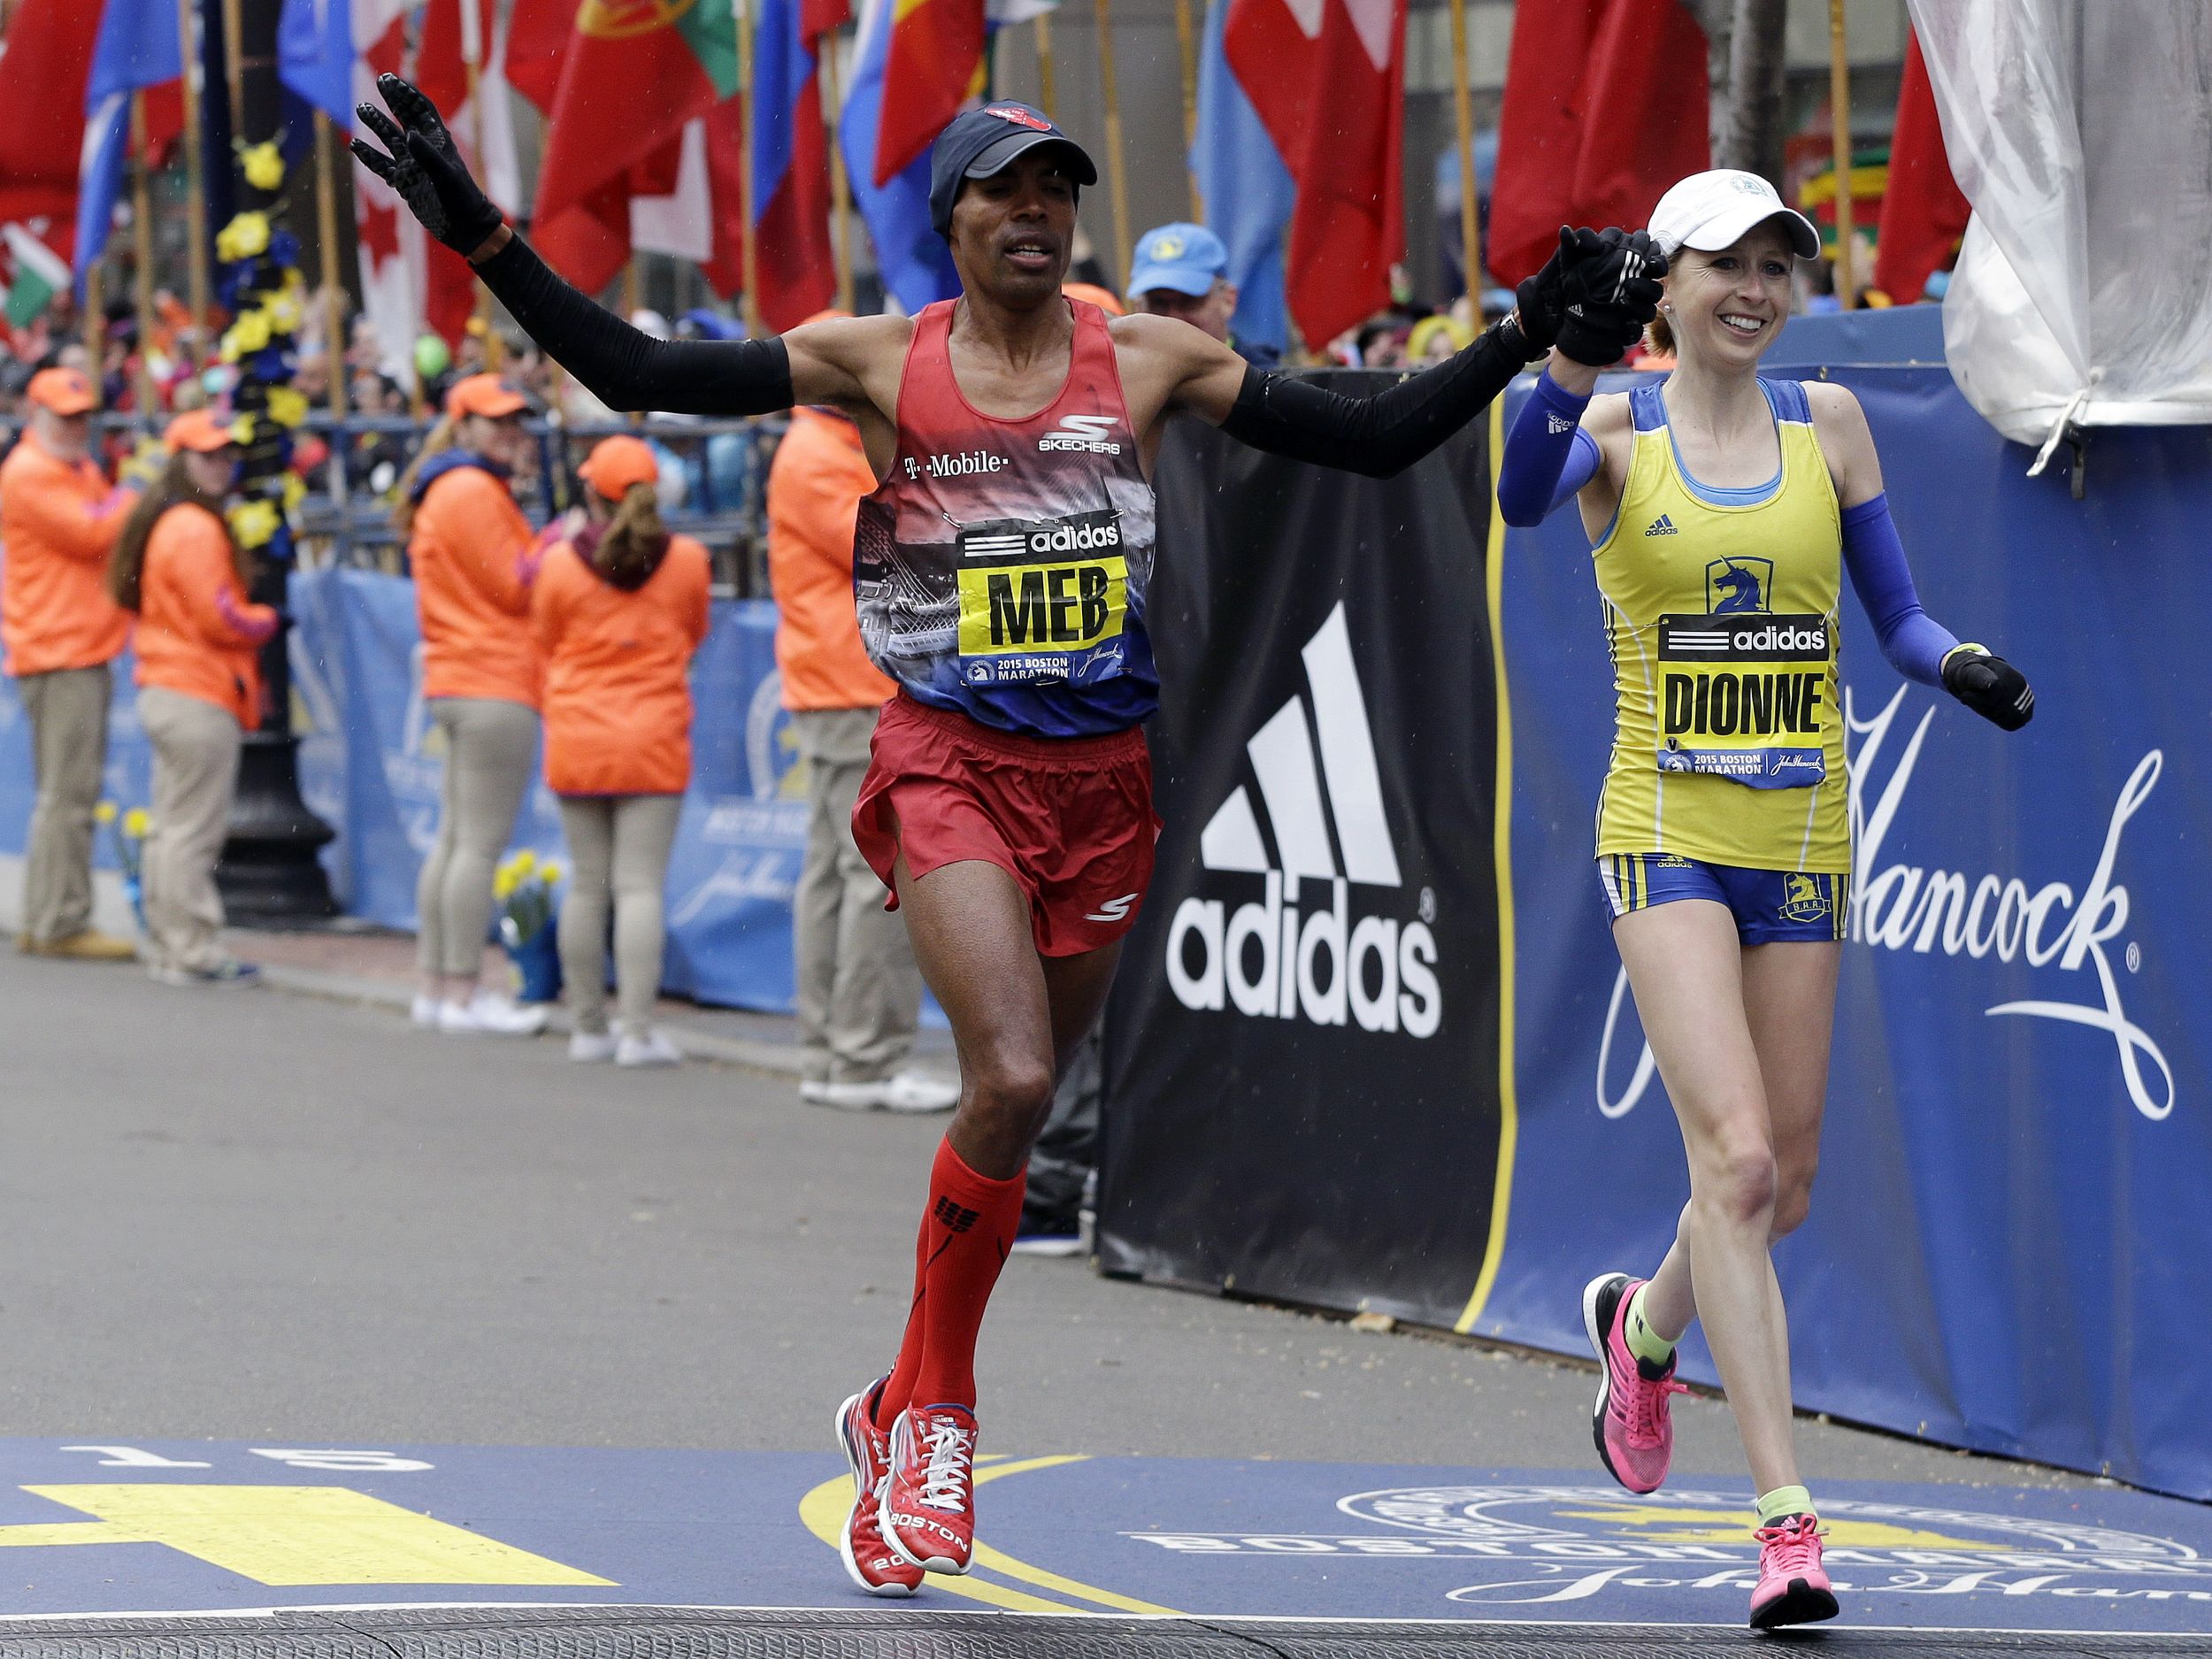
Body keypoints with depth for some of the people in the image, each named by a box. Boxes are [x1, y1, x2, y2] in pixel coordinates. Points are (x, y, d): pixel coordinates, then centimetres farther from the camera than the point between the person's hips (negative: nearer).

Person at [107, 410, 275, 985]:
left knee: (173, 826, 15)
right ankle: (193, 953, -5)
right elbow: (219, 616, -18)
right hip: (201, 698, -11)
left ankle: (167, 947, 21)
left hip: (163, 693, 11)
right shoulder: (195, 529, -16)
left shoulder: (158, 522, 16)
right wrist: (265, 621, 2)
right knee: (195, 830, -7)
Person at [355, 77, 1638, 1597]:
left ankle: (905, 1410, 30)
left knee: (1015, 1106, 9)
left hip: (1102, 777, 3)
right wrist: (480, 235, -13)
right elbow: (632, 373, -5)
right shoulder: (878, 363, -2)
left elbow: (1375, 438, 5)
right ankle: (935, 1412, -1)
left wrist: (1527, 337, -4)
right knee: (1011, 1082, -21)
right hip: (949, 768, -3)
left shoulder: (1151, 362, 3)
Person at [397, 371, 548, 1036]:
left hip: (458, 682, 11)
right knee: (482, 844, -10)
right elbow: (515, 586, -12)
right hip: (495, 684, -11)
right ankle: (463, 994, -11)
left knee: (455, 839, 13)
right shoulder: (474, 493, -11)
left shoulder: (448, 490, 21)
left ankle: (436, 986, 16)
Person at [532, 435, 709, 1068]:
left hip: (576, 742, 1)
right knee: (640, 887, -3)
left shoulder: (560, 564, -5)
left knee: (586, 887, 9)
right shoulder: (687, 560, -3)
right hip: (654, 741, -1)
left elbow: (547, 641, 7)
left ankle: (589, 1027, 15)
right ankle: (637, 1032, -10)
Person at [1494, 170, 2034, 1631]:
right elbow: (1525, 494, -25)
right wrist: (1572, 363, -43)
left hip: (1803, 837, 4)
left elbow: (1895, 613, 9)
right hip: (1668, 834, -4)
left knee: (1785, 1182, 10)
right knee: (1736, 1155, -18)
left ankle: (1646, 1323, 45)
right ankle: (1787, 1516, -18)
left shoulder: (1828, 422, 7)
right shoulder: (1617, 430, -3)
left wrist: (1958, 664, -12)